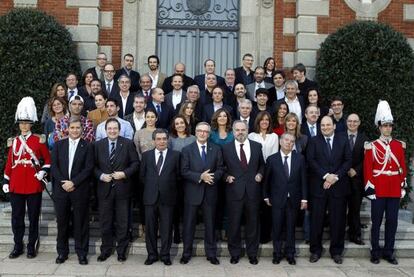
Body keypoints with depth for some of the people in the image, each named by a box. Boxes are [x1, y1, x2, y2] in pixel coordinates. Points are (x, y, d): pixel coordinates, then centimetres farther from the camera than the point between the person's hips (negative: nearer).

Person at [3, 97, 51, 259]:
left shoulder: (39, 140, -1)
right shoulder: (13, 141, 8)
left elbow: (48, 160, 5)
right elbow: (9, 163, 10)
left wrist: (43, 171, -11)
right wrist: (6, 182, 7)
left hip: (34, 185, -3)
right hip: (16, 186, 3)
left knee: (33, 217, 5)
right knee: (17, 217, 8)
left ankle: (32, 246, 16)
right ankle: (18, 247, 20)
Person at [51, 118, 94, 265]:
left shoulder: (87, 146, 2)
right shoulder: (59, 145, 10)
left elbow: (88, 168, -6)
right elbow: (54, 166, 4)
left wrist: (73, 182, -13)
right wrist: (62, 182, -8)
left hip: (80, 190, -2)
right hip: (61, 189, 2)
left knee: (81, 222, 3)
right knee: (62, 221, 8)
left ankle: (81, 252, 13)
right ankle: (62, 251, 21)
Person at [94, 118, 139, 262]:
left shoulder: (128, 143, -1)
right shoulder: (98, 145, 4)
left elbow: (135, 163, -2)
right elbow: (94, 165, 6)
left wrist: (125, 173, -15)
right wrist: (100, 175, -11)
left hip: (122, 188, -1)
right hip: (105, 188, 2)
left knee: (122, 222, 6)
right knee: (105, 222, 9)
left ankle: (121, 250, 19)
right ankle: (106, 250, 23)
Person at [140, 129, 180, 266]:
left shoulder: (175, 155, 1)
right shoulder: (146, 155, 7)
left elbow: (178, 175, 3)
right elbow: (142, 175, 11)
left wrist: (170, 189, 1)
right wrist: (150, 187, 7)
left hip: (167, 197, -1)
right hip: (150, 197, 2)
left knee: (167, 228, 5)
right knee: (150, 227, 7)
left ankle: (165, 255, 17)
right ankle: (152, 254, 19)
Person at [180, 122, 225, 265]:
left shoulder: (216, 149, 6)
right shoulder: (187, 150, 0)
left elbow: (220, 169, 3)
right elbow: (184, 171, -7)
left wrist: (212, 177, -17)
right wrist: (200, 177, -19)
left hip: (210, 192, 1)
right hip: (192, 192, -1)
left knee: (210, 224, 9)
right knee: (189, 224, 6)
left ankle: (211, 254, 20)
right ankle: (186, 253, 18)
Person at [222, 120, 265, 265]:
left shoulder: (257, 146, 6)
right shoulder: (226, 148, 2)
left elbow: (262, 164, 16)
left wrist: (260, 174, -3)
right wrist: (226, 176, -9)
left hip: (253, 190, 1)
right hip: (234, 190, -1)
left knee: (253, 223, 9)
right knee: (234, 223, 6)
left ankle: (252, 253, 23)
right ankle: (235, 253, 21)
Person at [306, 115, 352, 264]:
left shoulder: (343, 141, 9)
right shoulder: (313, 141, 5)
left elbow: (348, 161, 2)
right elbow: (310, 161, -5)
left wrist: (335, 176, -10)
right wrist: (326, 175, -14)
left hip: (338, 186, 1)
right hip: (319, 186, -1)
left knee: (338, 220, 6)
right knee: (316, 220, 3)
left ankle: (336, 251, 18)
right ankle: (315, 250, 15)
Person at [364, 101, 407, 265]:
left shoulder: (399, 145, 8)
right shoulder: (372, 146, -3)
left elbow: (403, 167, 10)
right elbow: (367, 170, -5)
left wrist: (403, 187, 6)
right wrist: (369, 189, -10)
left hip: (394, 190, 3)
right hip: (378, 190, -3)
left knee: (392, 221, 8)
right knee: (376, 222, 4)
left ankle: (389, 251, 19)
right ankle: (375, 252, 15)